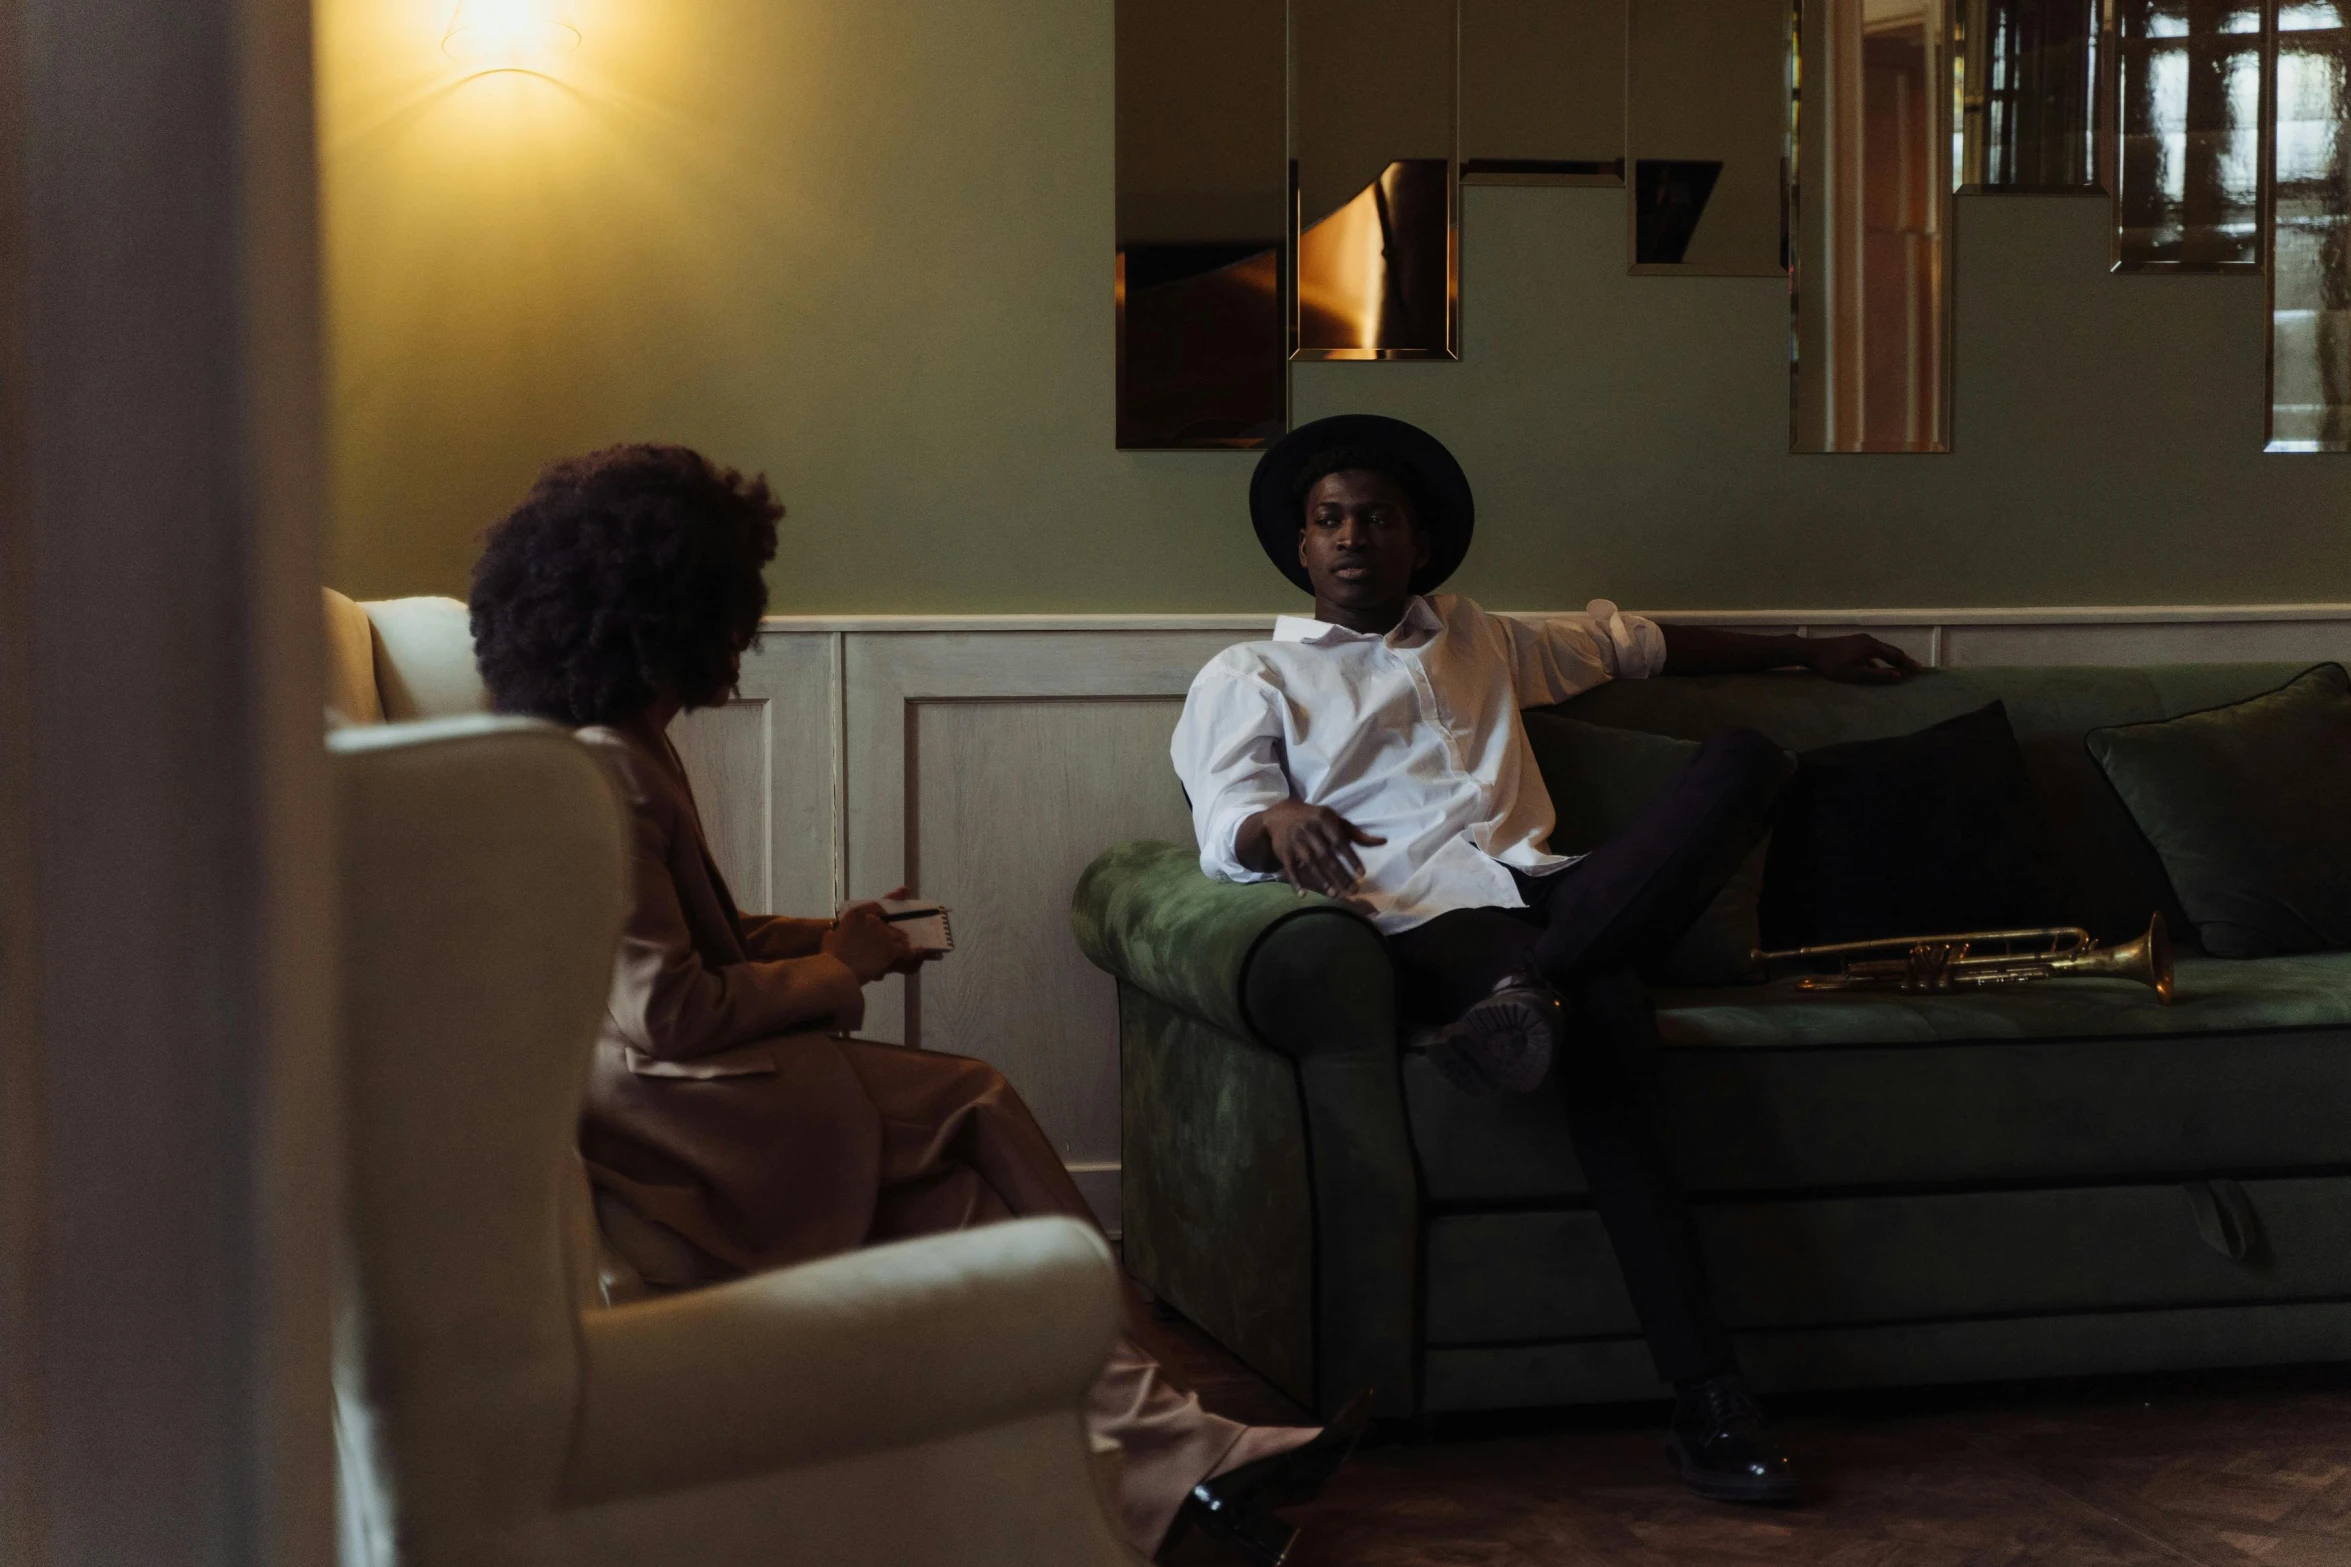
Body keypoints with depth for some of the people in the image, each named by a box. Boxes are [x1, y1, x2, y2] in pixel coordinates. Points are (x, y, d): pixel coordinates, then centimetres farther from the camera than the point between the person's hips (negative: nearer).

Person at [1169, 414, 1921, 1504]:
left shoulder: (1477, 642, 33)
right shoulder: (1247, 679, 17)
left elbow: (1622, 640, 44)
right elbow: (1226, 833, 1)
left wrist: (1807, 652, 47)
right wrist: (1279, 820, -25)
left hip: (1550, 892, 6)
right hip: (1427, 922, -5)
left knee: (1743, 756, -21)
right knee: (1602, 1019, -39)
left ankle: (1540, 981, -41)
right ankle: (1706, 1397, -44)